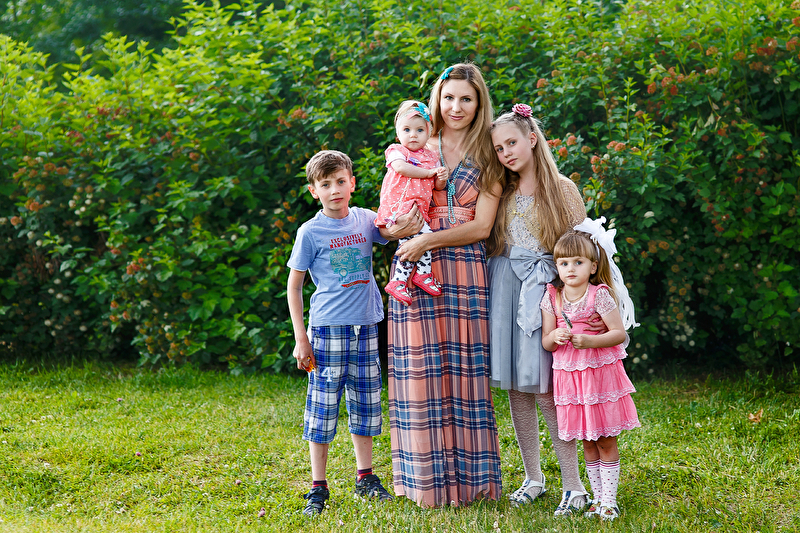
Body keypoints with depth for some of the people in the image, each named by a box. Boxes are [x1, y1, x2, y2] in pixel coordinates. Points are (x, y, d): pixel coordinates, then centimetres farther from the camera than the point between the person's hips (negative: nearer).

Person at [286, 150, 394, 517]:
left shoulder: (365, 220, 5)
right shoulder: (310, 232, -4)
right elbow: (293, 286, 0)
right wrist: (300, 339, -5)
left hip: (366, 329, 4)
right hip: (328, 330, -4)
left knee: (364, 406, 12)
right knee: (323, 409, 0)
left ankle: (365, 477, 26)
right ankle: (318, 488, 10)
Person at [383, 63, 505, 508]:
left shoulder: (488, 157, 8)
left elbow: (481, 226, -1)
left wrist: (429, 239, -13)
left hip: (466, 271, 0)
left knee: (465, 369, 0)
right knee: (421, 369, -1)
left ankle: (468, 477, 7)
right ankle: (427, 479, 7)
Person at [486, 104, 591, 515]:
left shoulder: (562, 189, 1)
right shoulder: (501, 193, 12)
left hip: (545, 290, -4)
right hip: (506, 291, 4)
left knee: (546, 389, -10)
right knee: (517, 387, 4)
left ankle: (573, 484, -3)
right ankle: (533, 478, 15)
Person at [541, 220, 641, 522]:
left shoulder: (600, 295, -9)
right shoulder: (552, 297, 2)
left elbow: (619, 333, -11)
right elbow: (546, 342, 5)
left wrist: (590, 341, -24)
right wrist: (555, 337, -18)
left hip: (601, 373, -3)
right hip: (569, 377, 4)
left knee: (606, 441, 2)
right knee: (587, 442, 12)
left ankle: (609, 500, 10)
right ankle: (597, 497, 21)